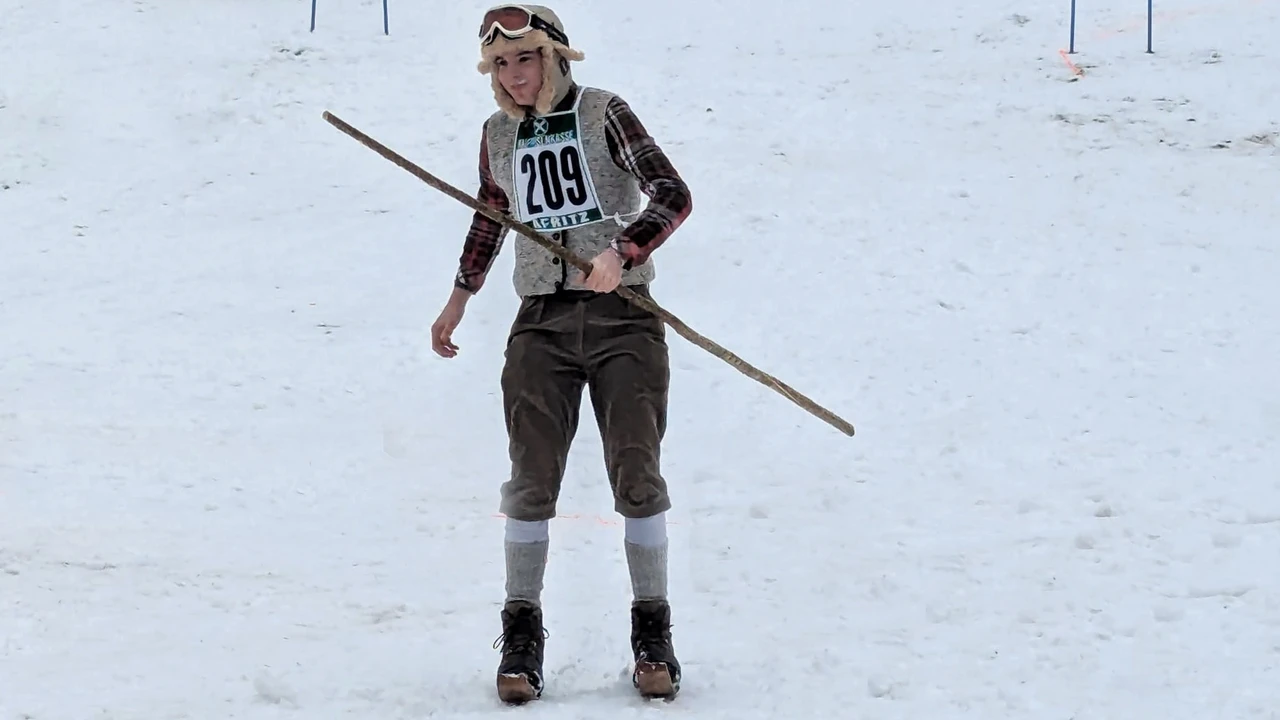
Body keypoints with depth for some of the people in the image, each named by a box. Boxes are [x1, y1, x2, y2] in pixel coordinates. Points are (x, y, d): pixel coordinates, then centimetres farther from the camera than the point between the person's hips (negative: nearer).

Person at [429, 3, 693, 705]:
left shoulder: (603, 113, -3)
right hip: (542, 325, 3)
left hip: (622, 319, -3)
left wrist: (622, 253, -27)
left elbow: (673, 195, -12)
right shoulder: (499, 135, 10)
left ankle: (652, 635, 6)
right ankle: (521, 636, 4)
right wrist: (459, 297, 34)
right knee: (531, 481, -3)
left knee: (637, 478, -4)